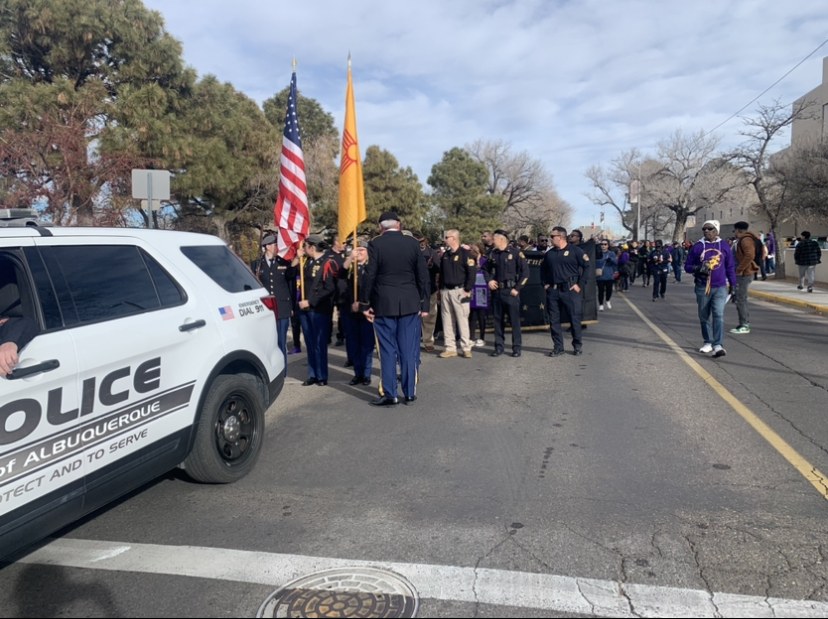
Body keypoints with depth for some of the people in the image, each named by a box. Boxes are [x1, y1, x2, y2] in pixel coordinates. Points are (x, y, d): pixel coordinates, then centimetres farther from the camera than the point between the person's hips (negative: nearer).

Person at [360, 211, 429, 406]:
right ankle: (410, 393, 14)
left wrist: (365, 303, 0)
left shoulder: (375, 244, -5)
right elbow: (423, 275, 2)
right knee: (409, 350, 7)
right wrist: (424, 304, 8)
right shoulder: (413, 243, 2)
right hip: (410, 303, 2)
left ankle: (389, 394, 9)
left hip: (384, 304, -2)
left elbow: (369, 276, -8)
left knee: (387, 350, 5)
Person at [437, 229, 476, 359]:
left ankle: (466, 348, 3)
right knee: (447, 320, 6)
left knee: (462, 320, -4)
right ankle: (450, 348, 12)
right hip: (445, 291, 7)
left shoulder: (465, 253, -6)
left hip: (459, 291, -7)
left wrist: (467, 290, -13)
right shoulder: (445, 255, 15)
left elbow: (472, 273, -10)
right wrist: (440, 289, 14)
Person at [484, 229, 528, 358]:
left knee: (514, 319, 0)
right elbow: (487, 269, 23)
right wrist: (489, 281, 6)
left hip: (510, 291, -5)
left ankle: (517, 347, 8)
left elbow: (525, 272, -8)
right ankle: (499, 347, 17)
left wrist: (517, 288, -11)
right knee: (498, 319, 8)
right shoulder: (493, 254, 8)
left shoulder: (515, 252, -7)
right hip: (496, 291, 5)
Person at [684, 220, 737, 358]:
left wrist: (733, 286, 10)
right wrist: (698, 268, -17)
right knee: (704, 317, 10)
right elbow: (687, 266, 4)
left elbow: (730, 267, 10)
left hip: (720, 287, -1)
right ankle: (708, 342, 24)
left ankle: (718, 345, -16)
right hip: (702, 287, 1)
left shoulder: (724, 245, 3)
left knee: (718, 315, -13)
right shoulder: (697, 246, 1)